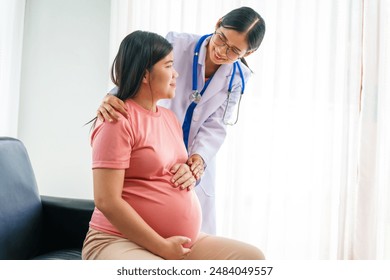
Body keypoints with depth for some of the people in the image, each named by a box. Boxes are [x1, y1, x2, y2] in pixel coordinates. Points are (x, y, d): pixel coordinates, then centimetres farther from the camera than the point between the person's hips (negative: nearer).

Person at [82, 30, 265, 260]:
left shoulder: (170, 117, 15)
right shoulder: (118, 120, -11)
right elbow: (107, 201, -18)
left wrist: (190, 172, 5)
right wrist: (163, 247, -14)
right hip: (122, 242, -8)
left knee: (252, 258, -6)